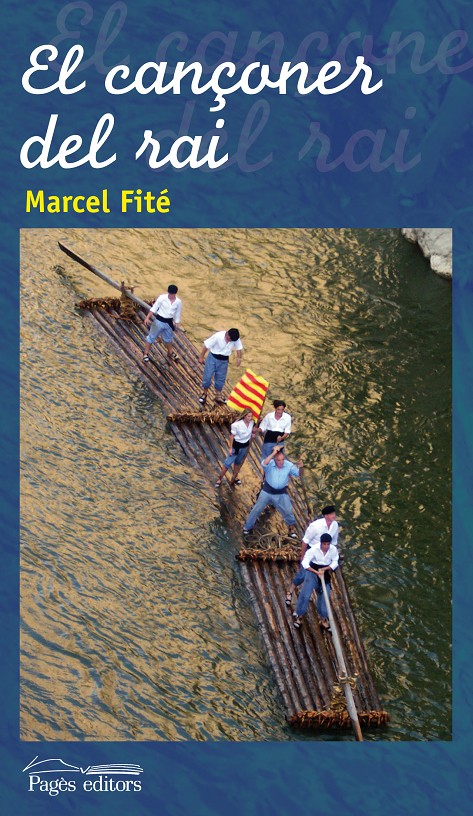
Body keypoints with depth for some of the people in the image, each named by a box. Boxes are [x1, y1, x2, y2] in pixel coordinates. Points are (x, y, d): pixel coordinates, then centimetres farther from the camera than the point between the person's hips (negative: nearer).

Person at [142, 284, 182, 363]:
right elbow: (154, 308, -12)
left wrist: (176, 324, 8)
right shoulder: (162, 298, -17)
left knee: (168, 338, 24)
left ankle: (170, 352, 45)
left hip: (169, 322, 3)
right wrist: (147, 317, -18)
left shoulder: (178, 302, -8)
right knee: (151, 337, 6)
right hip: (159, 321, -3)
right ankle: (146, 353, 18)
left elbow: (177, 314, 5)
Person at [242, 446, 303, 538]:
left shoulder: (289, 465, -15)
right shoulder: (270, 464, -22)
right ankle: (248, 527, 26)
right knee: (257, 510, 8)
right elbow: (264, 463, -45)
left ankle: (292, 527, 31)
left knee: (288, 511, 6)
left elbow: (297, 473, -12)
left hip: (281, 493, 1)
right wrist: (273, 453, -50)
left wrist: (300, 467, -35)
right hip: (267, 491, -1)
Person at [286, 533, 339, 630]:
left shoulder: (333, 550, -15)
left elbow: (335, 563, -4)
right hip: (312, 571, -3)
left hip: (325, 573, 3)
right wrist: (317, 572, -31)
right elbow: (305, 563, -24)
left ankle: (323, 619, 25)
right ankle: (299, 615, 11)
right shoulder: (314, 549, -24)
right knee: (305, 595, -7)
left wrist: (325, 569, -22)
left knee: (324, 596, 7)